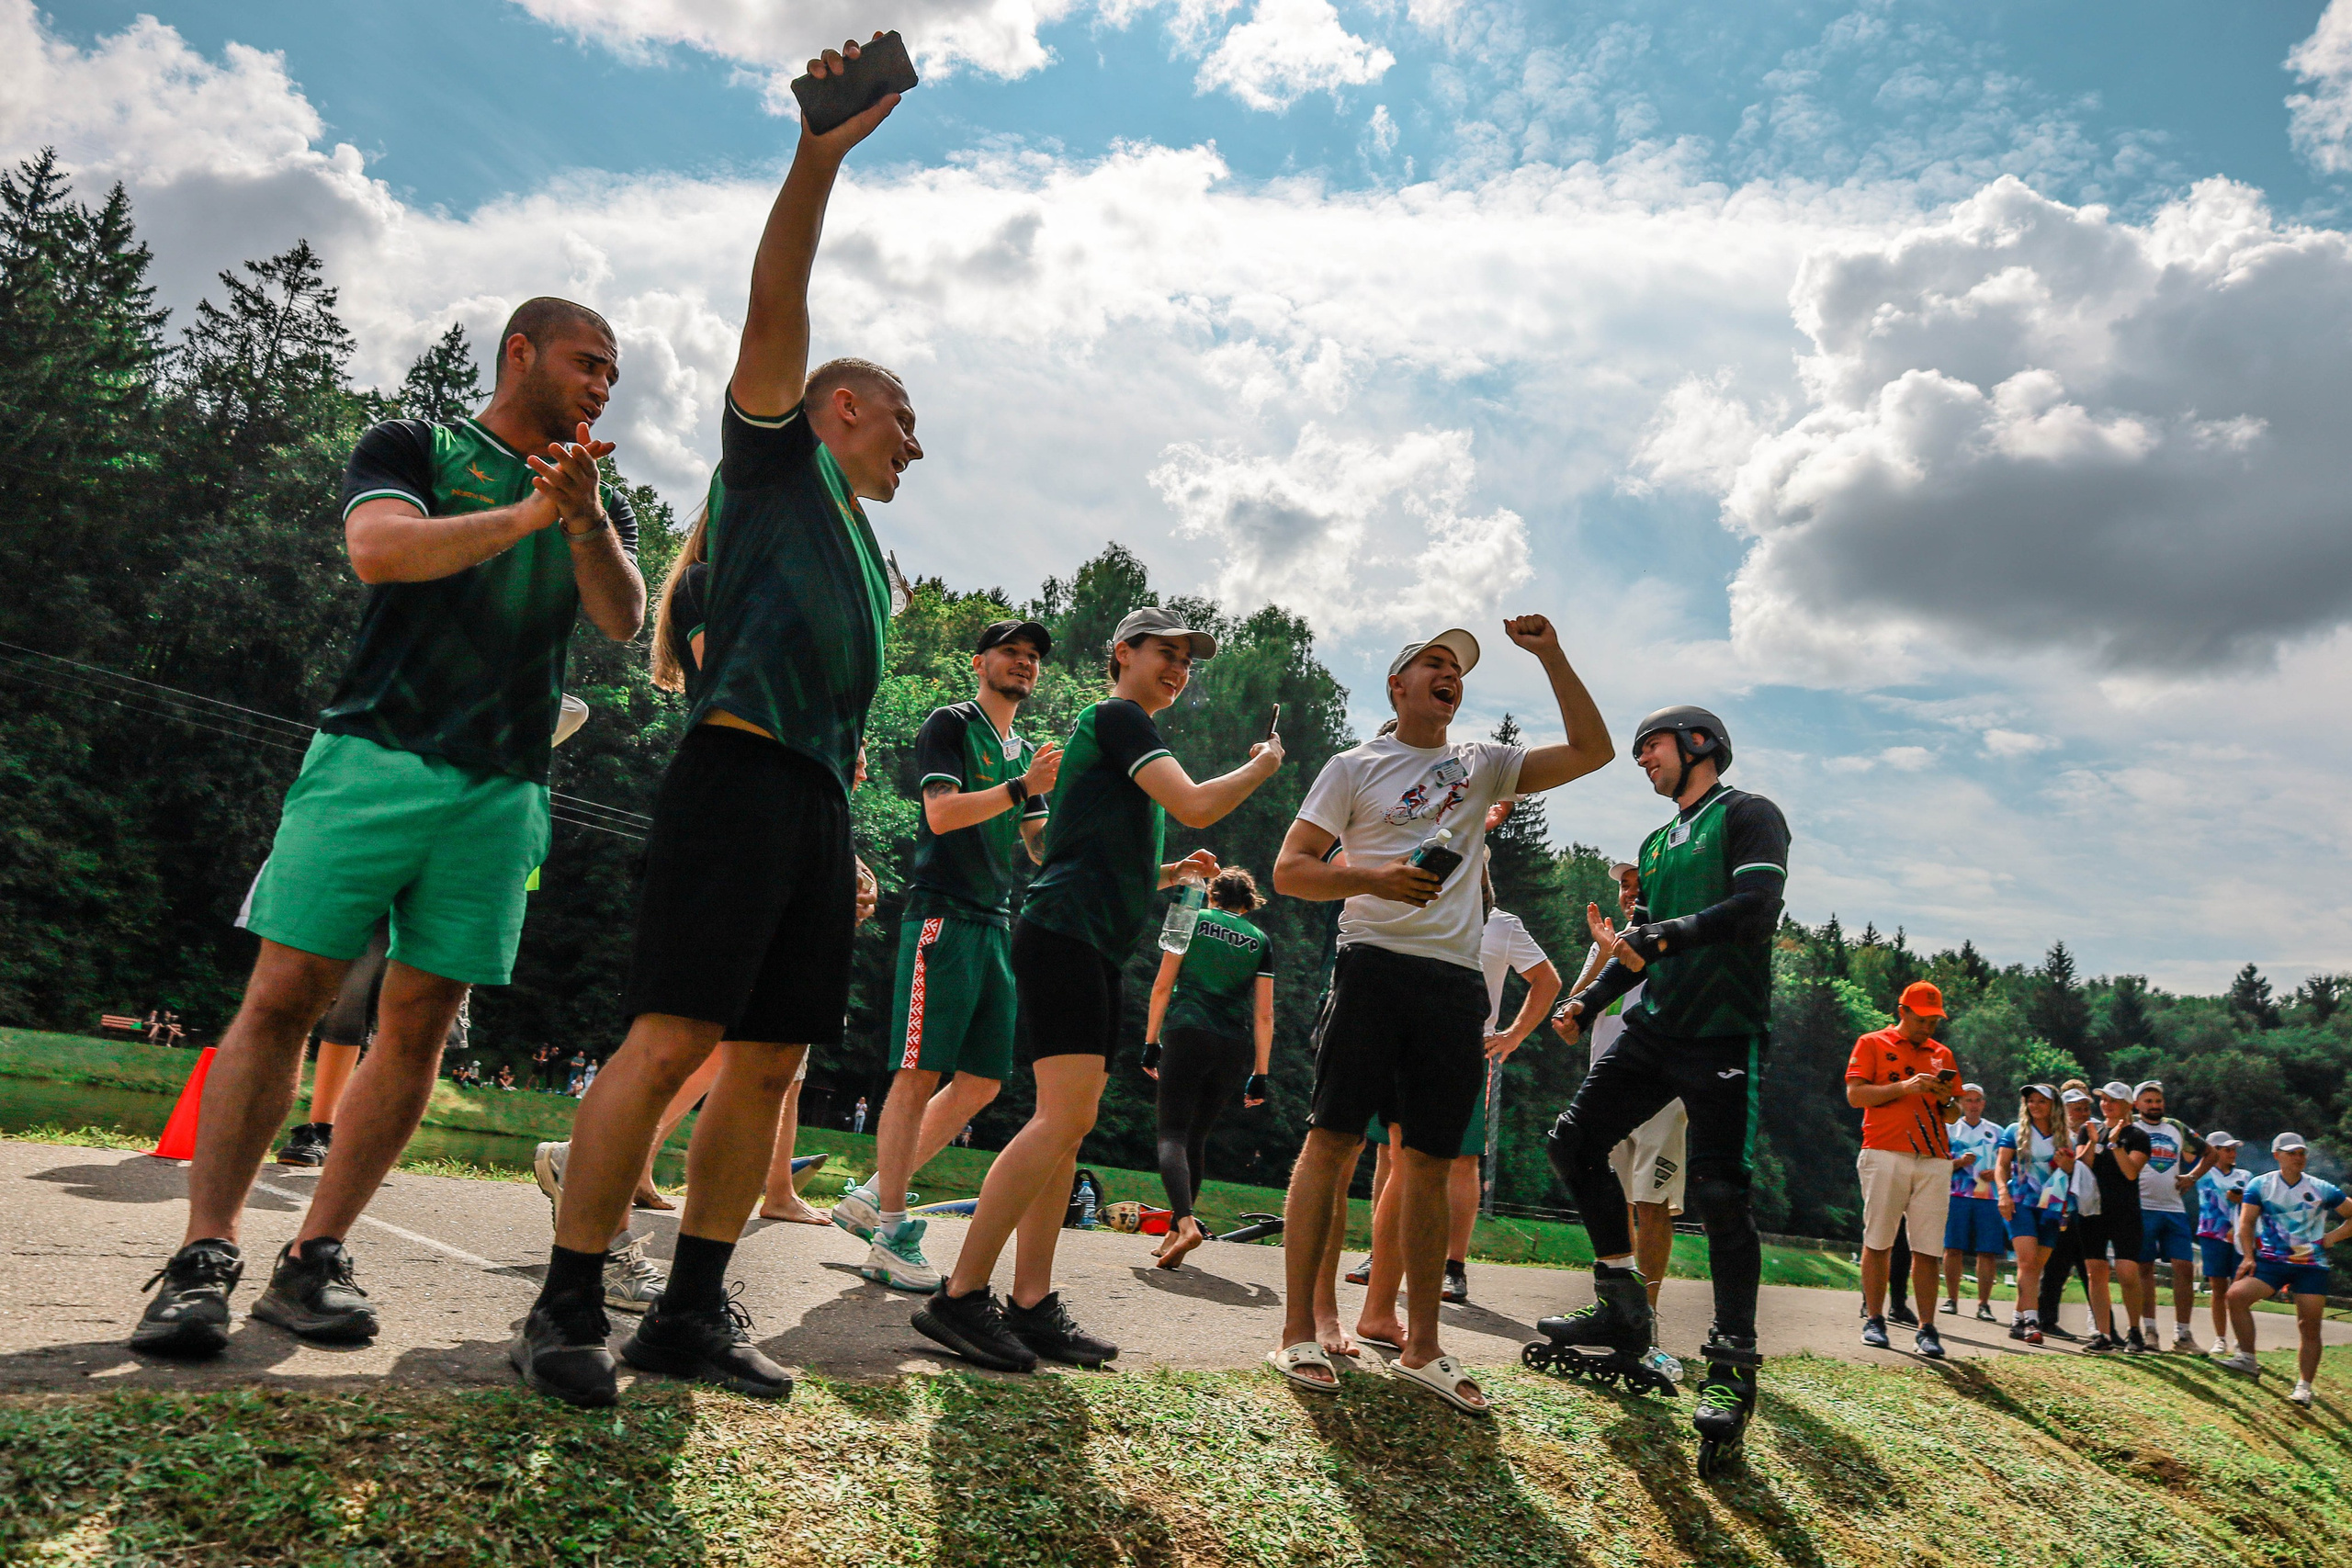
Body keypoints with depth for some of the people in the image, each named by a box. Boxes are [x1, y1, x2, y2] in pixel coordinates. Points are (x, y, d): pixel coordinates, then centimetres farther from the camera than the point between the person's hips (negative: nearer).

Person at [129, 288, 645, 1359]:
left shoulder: (601, 504, 19)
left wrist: (583, 521, -15)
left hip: (502, 791, 3)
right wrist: (524, 516, -15)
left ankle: (315, 1259, 7)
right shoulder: (413, 449, 11)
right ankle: (205, 1257, -1)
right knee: (284, 996, -7)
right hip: (374, 757, -3)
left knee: (419, 1024, 0)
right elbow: (379, 549, -9)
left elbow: (623, 621, 1)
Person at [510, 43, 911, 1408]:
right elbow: (776, 302, -3)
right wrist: (822, 154, -13)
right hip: (740, 771, -8)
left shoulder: (864, 557, 30)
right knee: (673, 1038, -13)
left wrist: (849, 840, 21)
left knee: (771, 1062, 3)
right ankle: (568, 1307, -5)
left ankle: (693, 1310, 9)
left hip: (815, 806, 8)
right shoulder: (773, 452, 12)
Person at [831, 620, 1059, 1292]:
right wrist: (1021, 788, -20)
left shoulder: (1027, 751, 22)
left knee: (981, 1083, 6)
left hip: (998, 925, 8)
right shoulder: (949, 724, 1)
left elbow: (1042, 850, 18)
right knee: (920, 1074, -9)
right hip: (943, 914, -8)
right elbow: (942, 812, -13)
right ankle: (891, 1238, -4)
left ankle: (873, 1197, 16)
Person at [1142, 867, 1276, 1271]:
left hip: (1186, 1033, -3)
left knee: (1173, 1134, -6)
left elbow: (1162, 986, 3)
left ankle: (1185, 1223, -29)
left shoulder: (1193, 920, 10)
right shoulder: (1260, 941, 14)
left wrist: (1151, 1042, 8)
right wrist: (1260, 1075, 11)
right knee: (1196, 1136, 15)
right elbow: (1264, 1014, 9)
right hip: (1235, 1046, 3)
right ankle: (1175, 1231, 16)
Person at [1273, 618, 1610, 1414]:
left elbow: (1592, 752, 13)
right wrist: (1376, 879, -14)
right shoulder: (1354, 767, 8)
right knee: (1334, 1140, -6)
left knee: (1430, 1163, 6)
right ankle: (1298, 1331, 2)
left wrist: (1551, 656, 6)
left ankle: (1422, 1347, 14)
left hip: (1457, 980, 4)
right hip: (1376, 966, -3)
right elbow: (1289, 870, 3)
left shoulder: (1482, 765, 19)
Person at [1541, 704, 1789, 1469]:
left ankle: (1732, 1370, -1)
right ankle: (1623, 1310, 14)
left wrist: (1663, 937, -25)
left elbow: (1758, 906, -17)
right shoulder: (1656, 845, 23)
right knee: (1575, 1139, 3)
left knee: (1721, 1193, -10)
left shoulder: (1747, 814, 0)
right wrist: (1587, 1002, 10)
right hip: (1654, 1026, 8)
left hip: (1724, 1033, -8)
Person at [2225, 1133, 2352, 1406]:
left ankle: (2304, 1386, 10)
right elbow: (2246, 1221, 0)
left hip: (2311, 1265, 1)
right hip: (2270, 1261, -1)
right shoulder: (2260, 1185, 2)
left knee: (2310, 1325, -2)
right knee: (2237, 1295, -22)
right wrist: (2248, 1256, -10)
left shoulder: (2322, 1189, 5)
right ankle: (2248, 1360, -13)